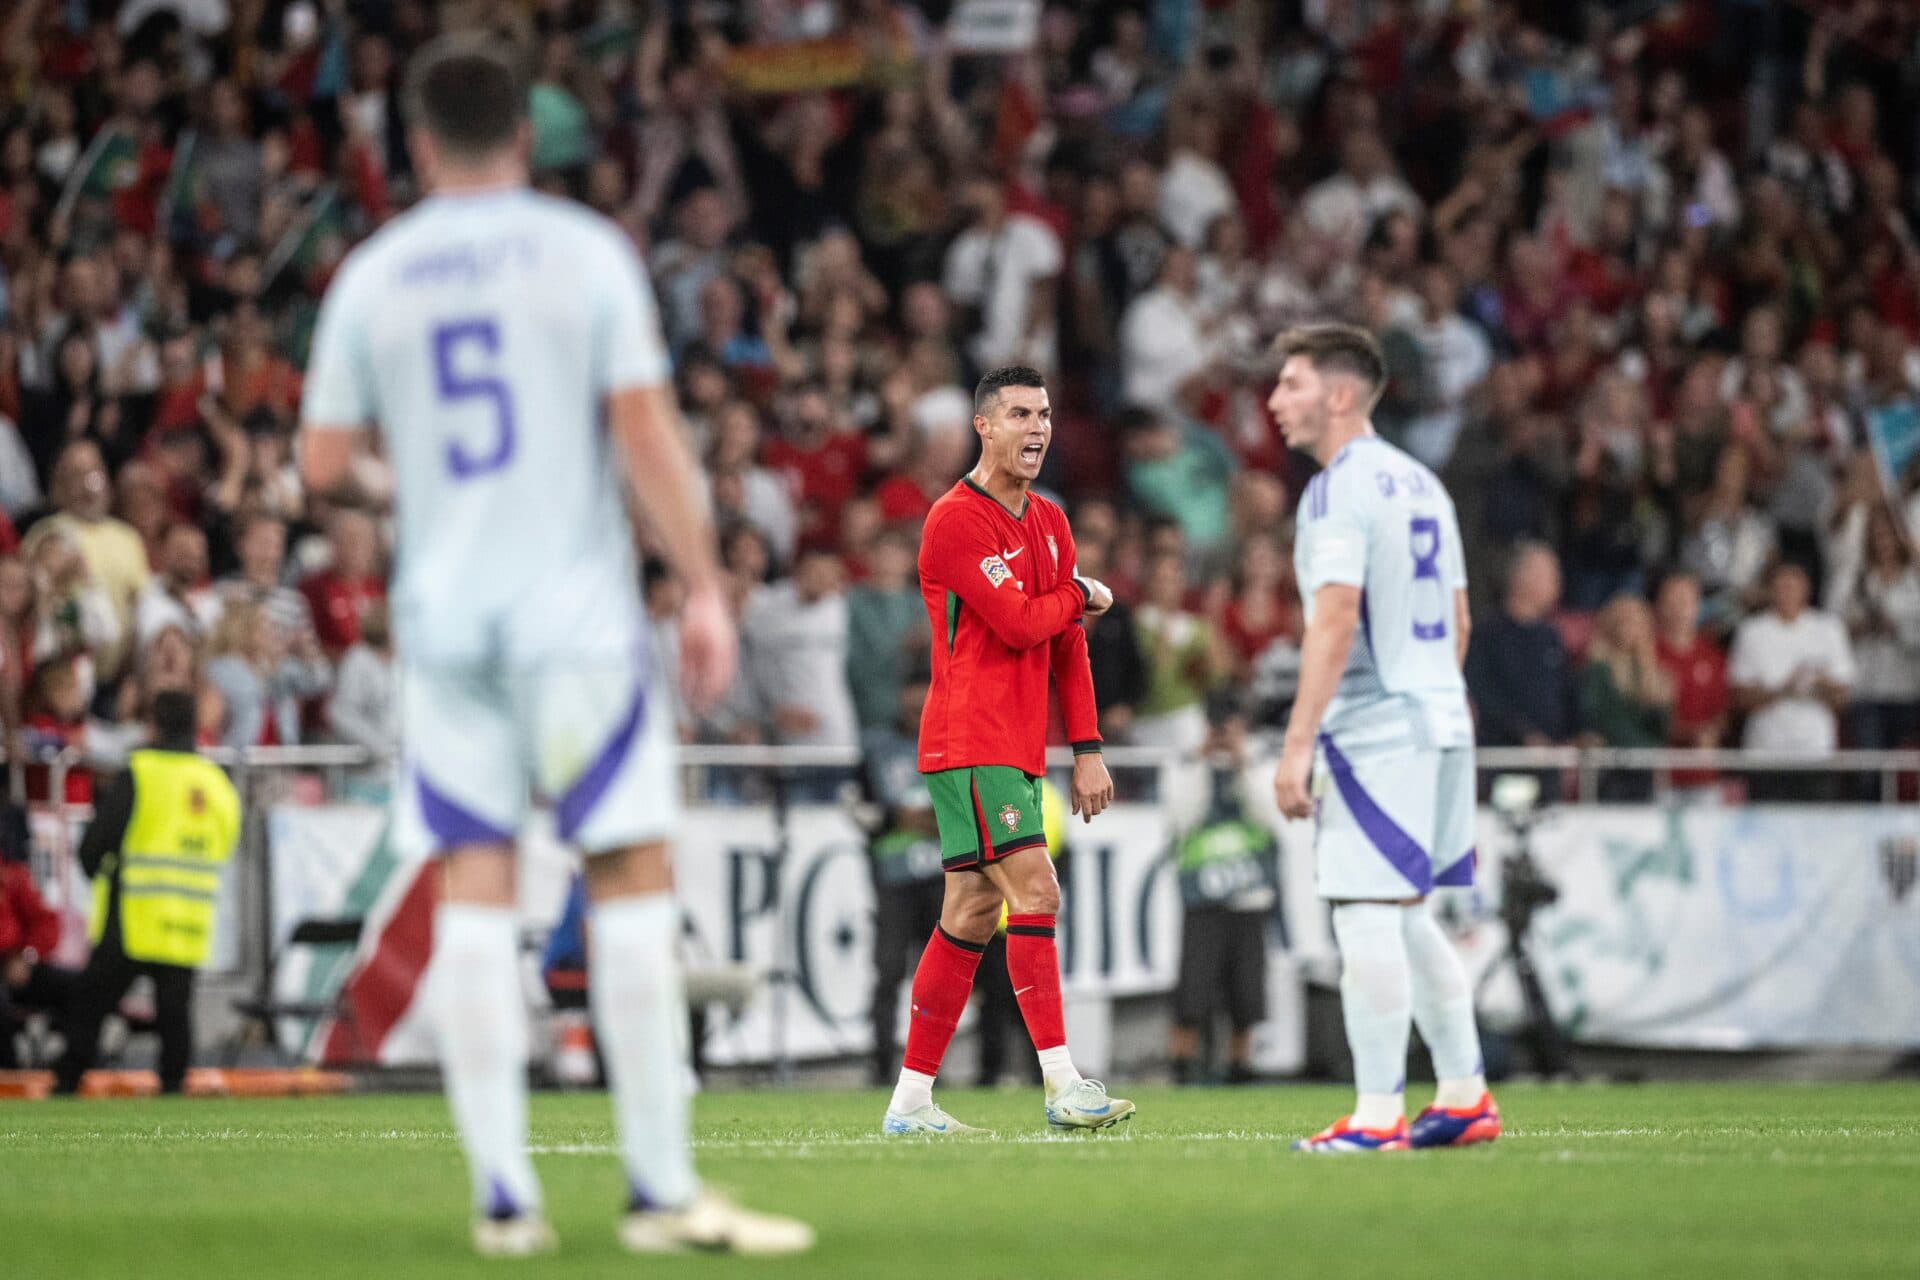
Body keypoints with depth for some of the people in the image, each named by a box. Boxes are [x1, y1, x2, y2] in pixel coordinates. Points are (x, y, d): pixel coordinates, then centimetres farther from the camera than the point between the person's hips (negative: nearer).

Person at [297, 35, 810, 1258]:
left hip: (443, 608, 3)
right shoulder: (585, 251, -2)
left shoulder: (373, 275, 5)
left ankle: (503, 1195, -1)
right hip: (577, 606, -2)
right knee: (632, 879, 1)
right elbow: (645, 430, -8)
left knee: (474, 891, 3)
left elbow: (325, 465, 6)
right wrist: (706, 587, -4)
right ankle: (662, 1189, -2)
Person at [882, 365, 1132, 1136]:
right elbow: (1018, 622, -18)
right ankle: (1061, 1084, -20)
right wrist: (1083, 596, 0)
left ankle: (911, 1100, 12)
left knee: (972, 914, 8)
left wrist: (1086, 749, 10)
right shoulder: (957, 520, -11)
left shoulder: (1050, 523, 16)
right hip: (970, 744, -9)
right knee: (1034, 890, -16)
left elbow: (1067, 644, 17)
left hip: (1019, 749, 9)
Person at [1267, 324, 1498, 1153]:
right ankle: (1465, 1099, 18)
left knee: (1368, 920, -7)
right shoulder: (1421, 483, 17)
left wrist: (1297, 746, -18)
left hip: (1372, 733, -9)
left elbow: (1334, 624, -18)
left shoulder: (1340, 489, -11)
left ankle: (1377, 1117, -8)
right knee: (1407, 920, 16)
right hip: (1441, 721, 9)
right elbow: (1456, 621, 21)